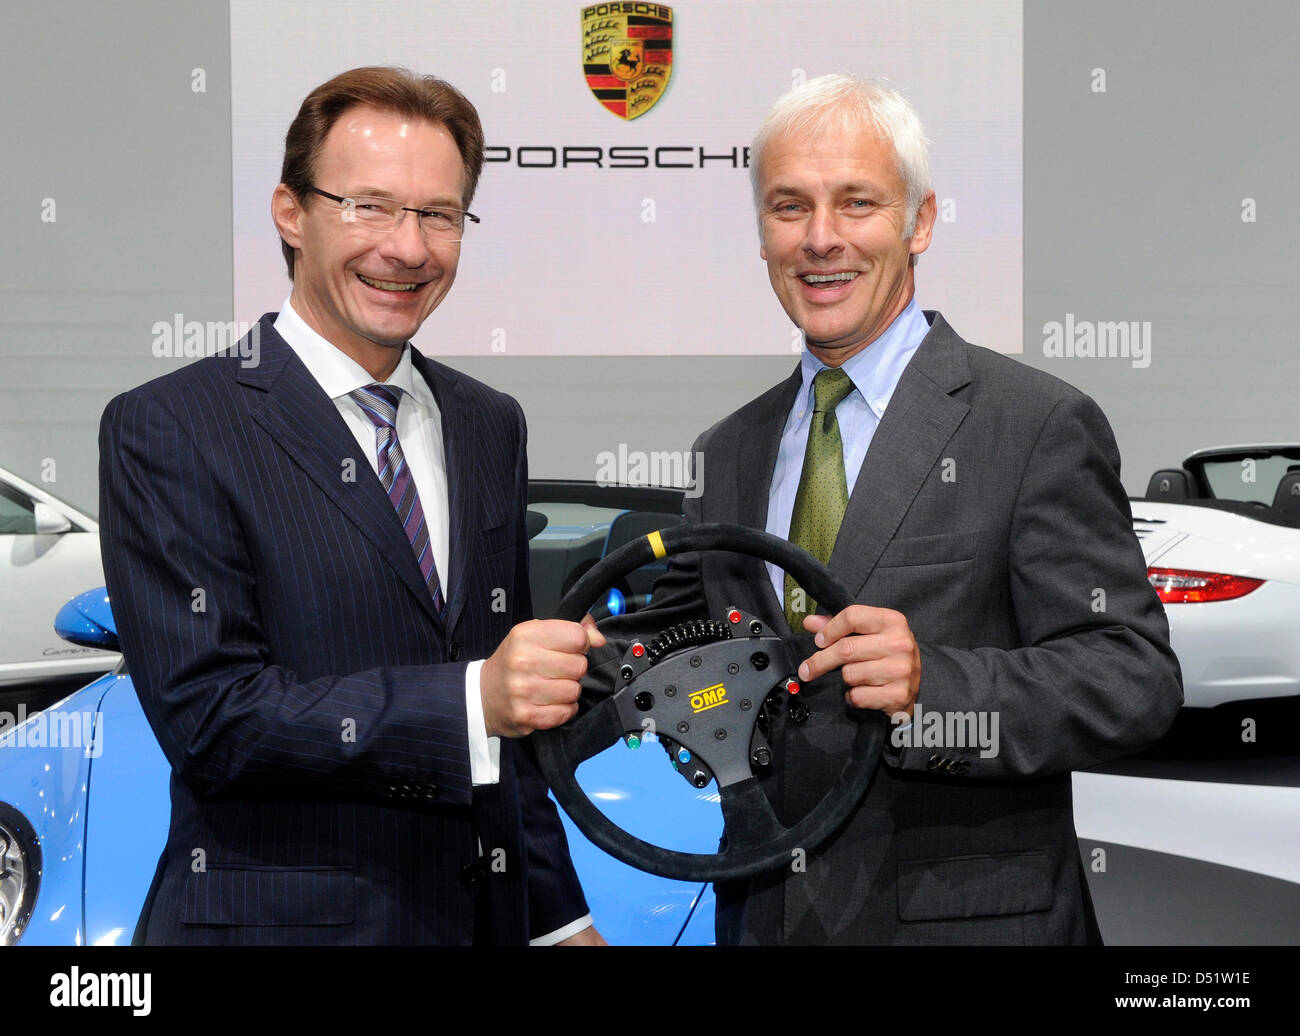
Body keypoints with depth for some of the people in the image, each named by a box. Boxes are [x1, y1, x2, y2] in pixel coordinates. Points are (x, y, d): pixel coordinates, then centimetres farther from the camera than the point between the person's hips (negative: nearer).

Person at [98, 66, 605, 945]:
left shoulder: (490, 427, 9)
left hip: (482, 913, 6)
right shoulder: (167, 431, -11)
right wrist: (472, 701, -27)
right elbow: (206, 714, -19)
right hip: (273, 918, -5)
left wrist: (560, 919, 11)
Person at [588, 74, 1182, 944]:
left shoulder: (1040, 427, -10)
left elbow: (1136, 678, -15)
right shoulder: (732, 453, 9)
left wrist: (930, 683, -29)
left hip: (970, 917, -5)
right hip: (763, 913, 5)